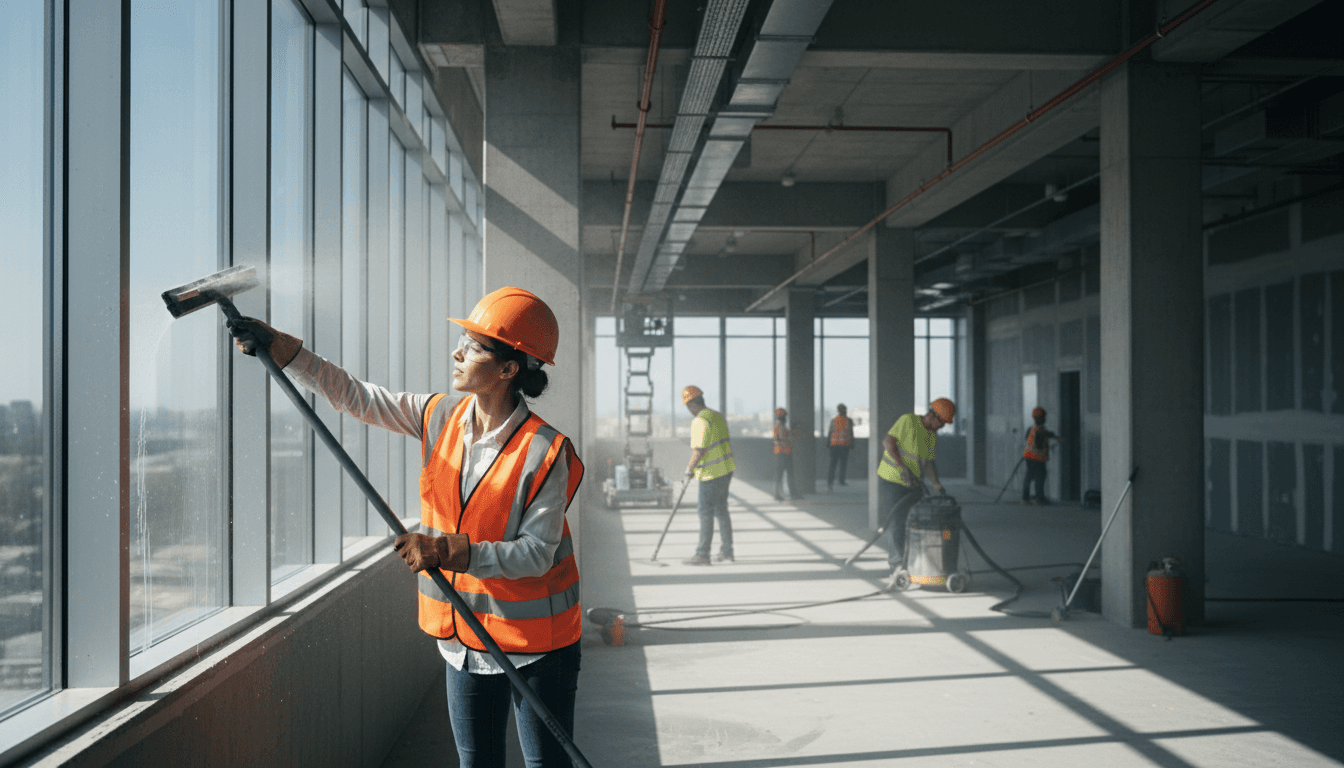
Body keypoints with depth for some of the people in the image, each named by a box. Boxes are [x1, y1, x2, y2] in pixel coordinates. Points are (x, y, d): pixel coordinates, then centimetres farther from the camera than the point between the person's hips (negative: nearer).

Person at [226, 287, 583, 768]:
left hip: (536, 645, -5)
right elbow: (354, 396, 2)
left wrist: (449, 551, -30)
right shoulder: (440, 417, -2)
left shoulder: (544, 452, -21)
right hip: (465, 640, 6)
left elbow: (536, 552, -21)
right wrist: (277, 347, -5)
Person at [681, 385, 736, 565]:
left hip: (711, 473, -9)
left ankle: (702, 554, 3)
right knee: (721, 511, 15)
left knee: (706, 513, -2)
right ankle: (726, 552, 19)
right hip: (726, 469, 9)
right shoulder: (719, 416, 11)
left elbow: (699, 451, -22)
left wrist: (690, 469, -7)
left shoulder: (699, 421, -17)